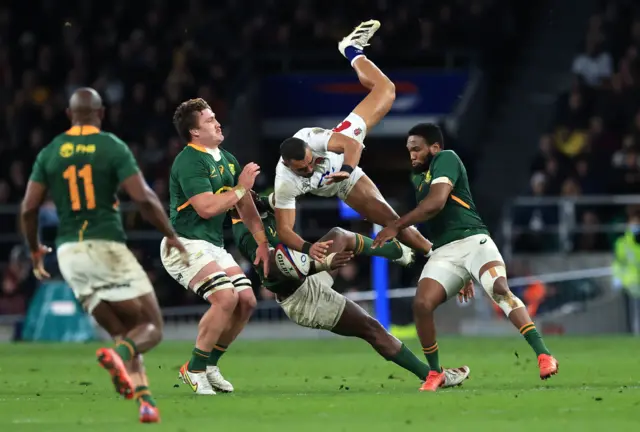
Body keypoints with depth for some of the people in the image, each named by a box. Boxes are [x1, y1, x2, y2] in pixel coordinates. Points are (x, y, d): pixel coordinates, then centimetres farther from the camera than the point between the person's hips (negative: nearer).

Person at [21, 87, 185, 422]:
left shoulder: (50, 153, 8)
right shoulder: (113, 148, -4)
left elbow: (28, 208, 5)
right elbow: (143, 198, -12)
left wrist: (35, 249, 21)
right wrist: (171, 235, 2)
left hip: (70, 252, 5)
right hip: (107, 246, -5)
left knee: (123, 333, 15)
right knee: (151, 328, 1)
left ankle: (145, 401, -3)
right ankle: (117, 356, -32)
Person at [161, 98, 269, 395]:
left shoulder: (227, 159, 13)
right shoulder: (189, 162, -16)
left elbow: (245, 206, 20)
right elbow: (207, 207, -24)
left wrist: (263, 243, 15)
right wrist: (241, 188, -14)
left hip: (213, 245, 9)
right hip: (185, 244, -9)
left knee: (246, 301, 0)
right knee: (226, 298, -24)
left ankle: (210, 364, 14)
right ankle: (194, 369, -12)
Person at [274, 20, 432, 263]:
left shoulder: (311, 139, -40)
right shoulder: (285, 185, -39)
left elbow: (352, 144, -37)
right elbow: (284, 230, -33)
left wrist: (346, 168, -58)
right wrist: (307, 248, -52)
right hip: (345, 185, -1)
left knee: (385, 90, 7)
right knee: (389, 220, -6)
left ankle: (352, 50, 37)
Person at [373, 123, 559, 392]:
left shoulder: (446, 159, -1)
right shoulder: (418, 178, 26)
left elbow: (436, 203, -15)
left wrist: (396, 227, -12)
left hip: (472, 240, -7)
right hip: (443, 252, 7)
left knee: (499, 289, -31)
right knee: (421, 304, -17)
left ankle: (543, 355, -36)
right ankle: (435, 373, 0)